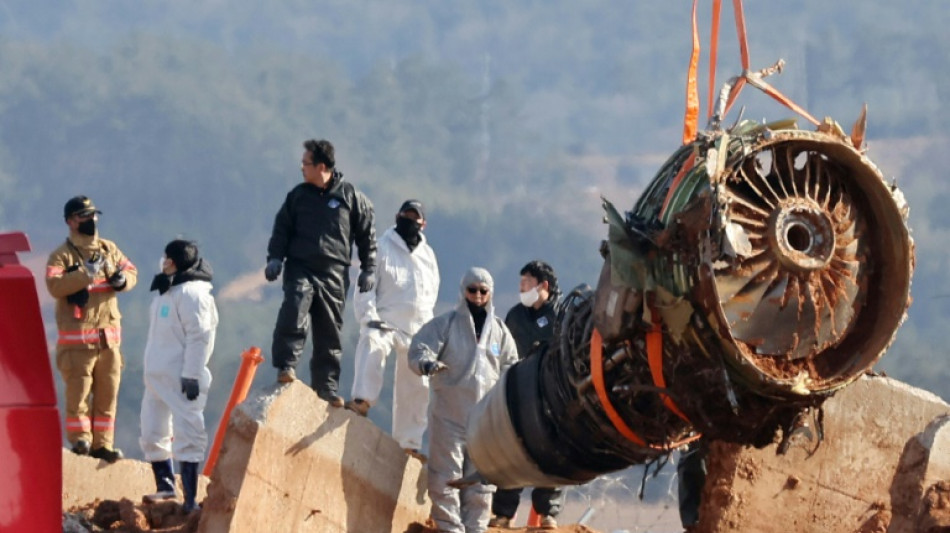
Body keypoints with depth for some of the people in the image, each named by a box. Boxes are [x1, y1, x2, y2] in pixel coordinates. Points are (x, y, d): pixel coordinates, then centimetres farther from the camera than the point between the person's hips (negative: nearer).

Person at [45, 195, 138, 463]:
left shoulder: (109, 249, 13)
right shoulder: (62, 255, -5)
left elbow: (131, 271, 18)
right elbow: (55, 286, -20)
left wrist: (122, 279, -5)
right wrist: (86, 274, -26)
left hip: (109, 335, 5)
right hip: (77, 336, -5)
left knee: (108, 392, 6)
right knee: (78, 390, -8)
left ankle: (102, 443, 12)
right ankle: (80, 438, -2)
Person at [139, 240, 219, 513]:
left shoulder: (191, 293, -14)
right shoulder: (165, 292, 16)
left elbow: (199, 336, -19)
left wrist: (191, 375, -23)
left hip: (181, 378, -10)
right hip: (157, 375, 10)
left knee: (186, 434, -11)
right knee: (152, 434, 16)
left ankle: (190, 498, -13)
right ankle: (165, 485, 32)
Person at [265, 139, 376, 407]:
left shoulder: (350, 196, 3)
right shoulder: (298, 195, 8)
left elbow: (366, 234, 10)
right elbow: (282, 229, 12)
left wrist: (369, 269, 5)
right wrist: (275, 258, -3)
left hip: (333, 274, 0)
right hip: (300, 269, 0)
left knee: (329, 334, 5)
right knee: (294, 315, -26)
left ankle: (327, 389, 12)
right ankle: (286, 368, -20)